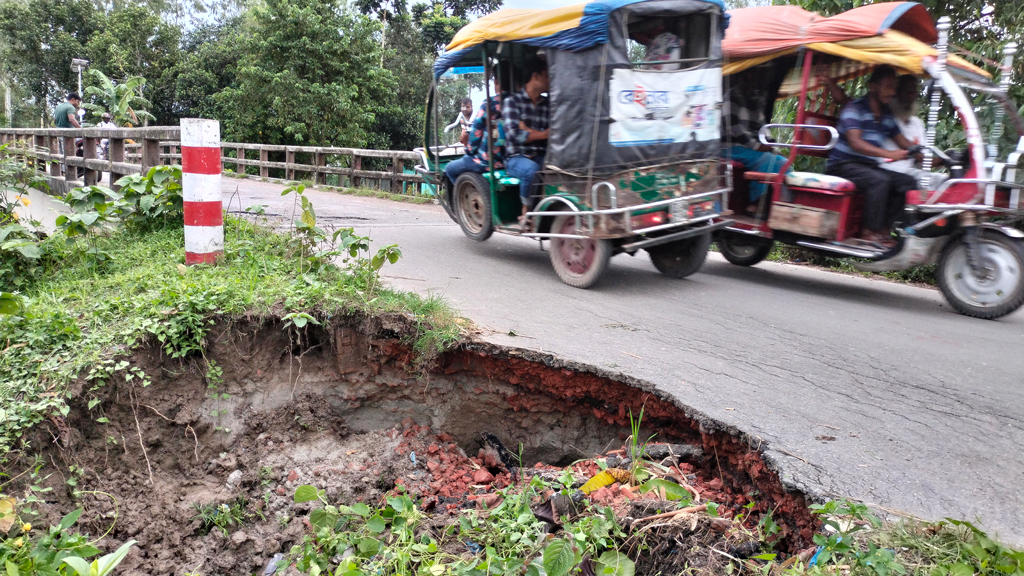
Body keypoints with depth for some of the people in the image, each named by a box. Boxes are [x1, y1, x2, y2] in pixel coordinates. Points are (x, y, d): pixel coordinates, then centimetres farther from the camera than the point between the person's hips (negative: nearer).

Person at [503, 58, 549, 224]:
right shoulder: (512, 101, 3)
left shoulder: (548, 104, 16)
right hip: (517, 157, -4)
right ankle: (527, 211, -15)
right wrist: (545, 134, -6)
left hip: (541, 156, 4)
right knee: (531, 169, -37)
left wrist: (528, 129, -8)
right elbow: (515, 134, -11)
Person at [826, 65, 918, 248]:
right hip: (842, 165, -8)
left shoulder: (886, 115, 17)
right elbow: (855, 142, -24)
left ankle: (883, 229, -10)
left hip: (869, 166, 8)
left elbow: (903, 143, 15)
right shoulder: (855, 108, -8)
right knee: (880, 180, -33)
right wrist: (889, 154, -37)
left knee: (908, 182, -10)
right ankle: (870, 232, -24)